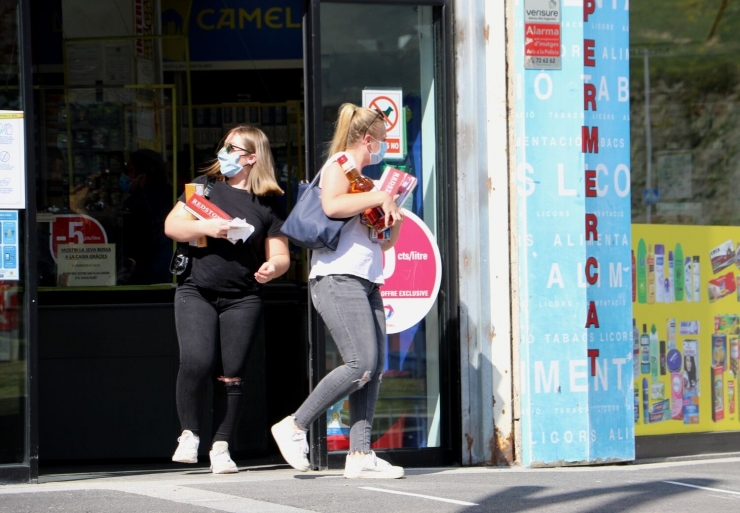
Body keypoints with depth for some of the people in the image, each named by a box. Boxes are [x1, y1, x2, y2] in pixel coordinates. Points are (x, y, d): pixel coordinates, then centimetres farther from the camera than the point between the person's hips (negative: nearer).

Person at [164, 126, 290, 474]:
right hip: (197, 292, 0)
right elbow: (172, 226, 4)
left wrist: (273, 268, -18)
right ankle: (189, 434, -1)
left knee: (231, 373, -1)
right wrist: (206, 227, -13)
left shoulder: (269, 203, 4)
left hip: (242, 299, 0)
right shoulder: (206, 186, 8)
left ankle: (221, 448, 10)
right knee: (196, 362, -18)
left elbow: (279, 255, 5)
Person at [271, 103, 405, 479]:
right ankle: (294, 426, -7)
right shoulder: (339, 165, -1)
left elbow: (385, 243, 29)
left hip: (365, 282, 9)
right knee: (362, 365, -17)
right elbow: (331, 205, -24)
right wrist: (380, 197, -17)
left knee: (375, 368, -2)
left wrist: (394, 218, 11)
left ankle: (360, 455, -5)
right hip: (338, 279, -9)